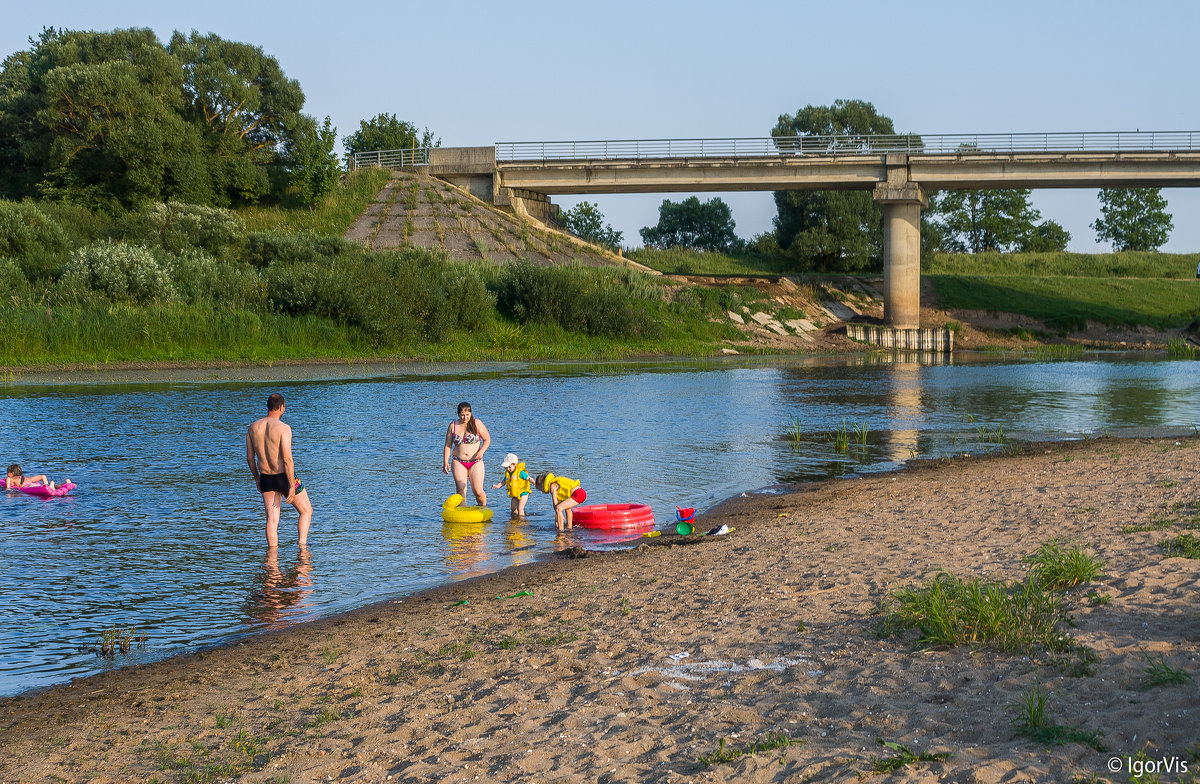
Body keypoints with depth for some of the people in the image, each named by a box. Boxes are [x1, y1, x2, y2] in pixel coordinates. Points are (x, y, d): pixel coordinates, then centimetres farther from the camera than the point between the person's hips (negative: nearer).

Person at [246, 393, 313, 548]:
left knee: (272, 519, 7)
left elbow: (249, 458, 8)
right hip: (285, 477, -5)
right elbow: (287, 459, -22)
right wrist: (292, 486, -18)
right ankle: (302, 546, 7)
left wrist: (257, 478, 23)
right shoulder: (283, 428, -17)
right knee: (306, 511, 13)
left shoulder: (253, 427, 1)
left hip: (266, 478, 5)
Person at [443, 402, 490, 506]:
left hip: (476, 462, -2)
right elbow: (448, 445, 8)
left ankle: (484, 508, 18)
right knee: (460, 490, -11)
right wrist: (445, 462, -1)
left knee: (478, 491, -8)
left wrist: (481, 451, -14)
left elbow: (487, 439, 4)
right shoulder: (453, 426, 4)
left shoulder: (477, 424, -2)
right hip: (458, 462, 2)